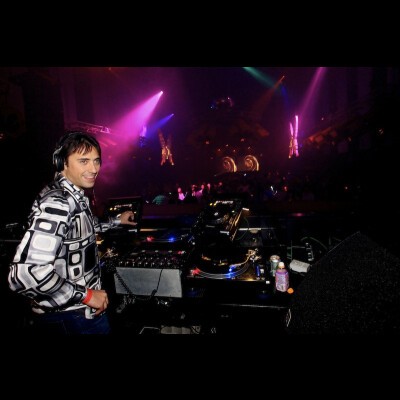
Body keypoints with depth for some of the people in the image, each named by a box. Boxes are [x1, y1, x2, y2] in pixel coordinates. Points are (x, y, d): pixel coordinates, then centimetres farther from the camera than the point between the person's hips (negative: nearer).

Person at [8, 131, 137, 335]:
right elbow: (25, 274, -34)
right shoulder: (56, 203, -26)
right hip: (69, 319, -8)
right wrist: (86, 295, -25)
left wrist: (116, 221, 28)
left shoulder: (73, 196, 3)